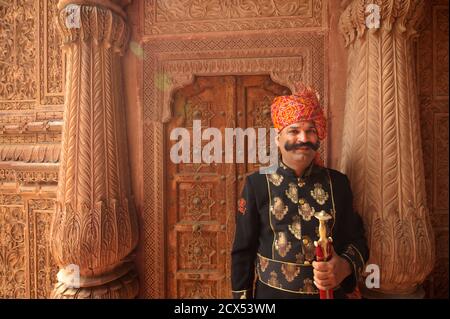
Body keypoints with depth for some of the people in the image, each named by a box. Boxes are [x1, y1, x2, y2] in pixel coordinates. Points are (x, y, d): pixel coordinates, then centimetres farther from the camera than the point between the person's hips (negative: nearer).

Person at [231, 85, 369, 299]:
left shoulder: (338, 182, -4)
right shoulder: (257, 183, -11)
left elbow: (356, 239, 1)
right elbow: (243, 251, -6)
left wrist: (344, 267, -18)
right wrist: (241, 295, -4)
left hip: (331, 292, 2)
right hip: (272, 293, -1)